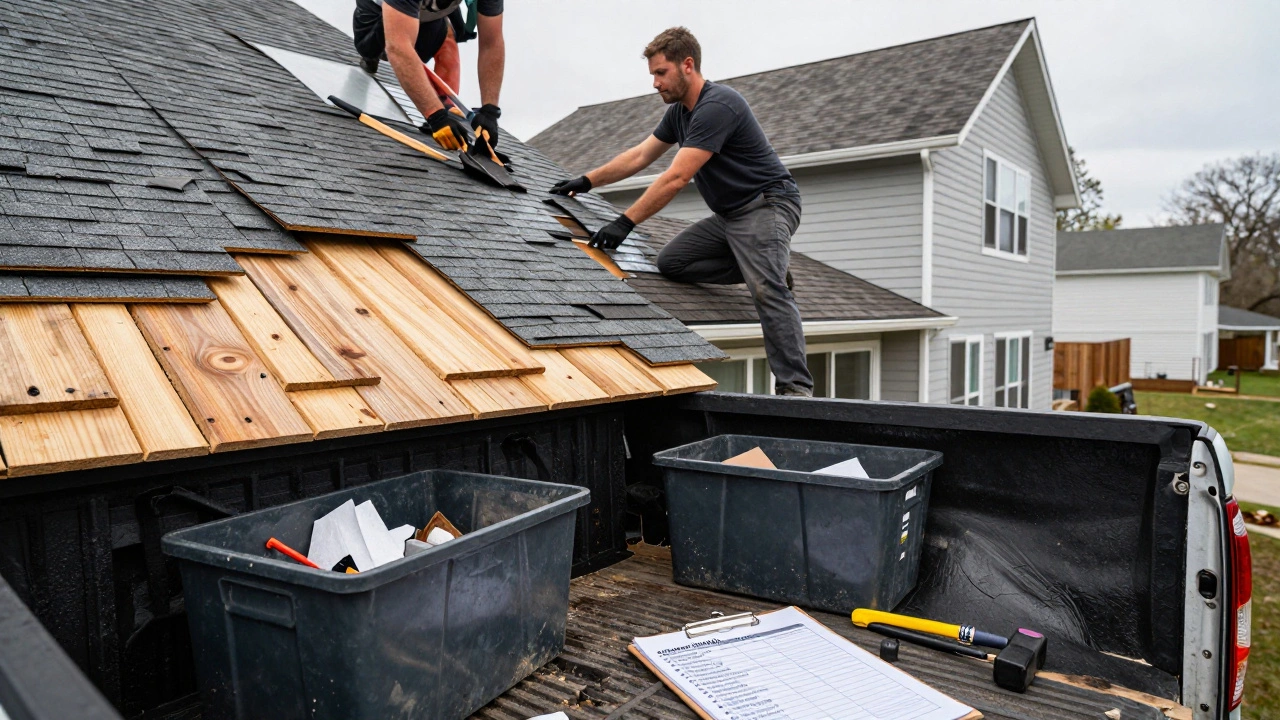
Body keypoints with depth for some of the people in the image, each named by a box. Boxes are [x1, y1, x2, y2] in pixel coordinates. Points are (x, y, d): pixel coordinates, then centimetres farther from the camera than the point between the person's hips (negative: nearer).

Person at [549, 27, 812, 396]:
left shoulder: (717, 106, -22)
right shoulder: (679, 111, 9)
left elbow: (676, 178, -27)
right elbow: (639, 156, 19)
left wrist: (626, 222, -26)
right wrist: (587, 181, 17)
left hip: (768, 204, -10)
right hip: (729, 215, 10)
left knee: (767, 291, -26)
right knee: (671, 262, 0)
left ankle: (796, 388, -22)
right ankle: (768, 268, 6)